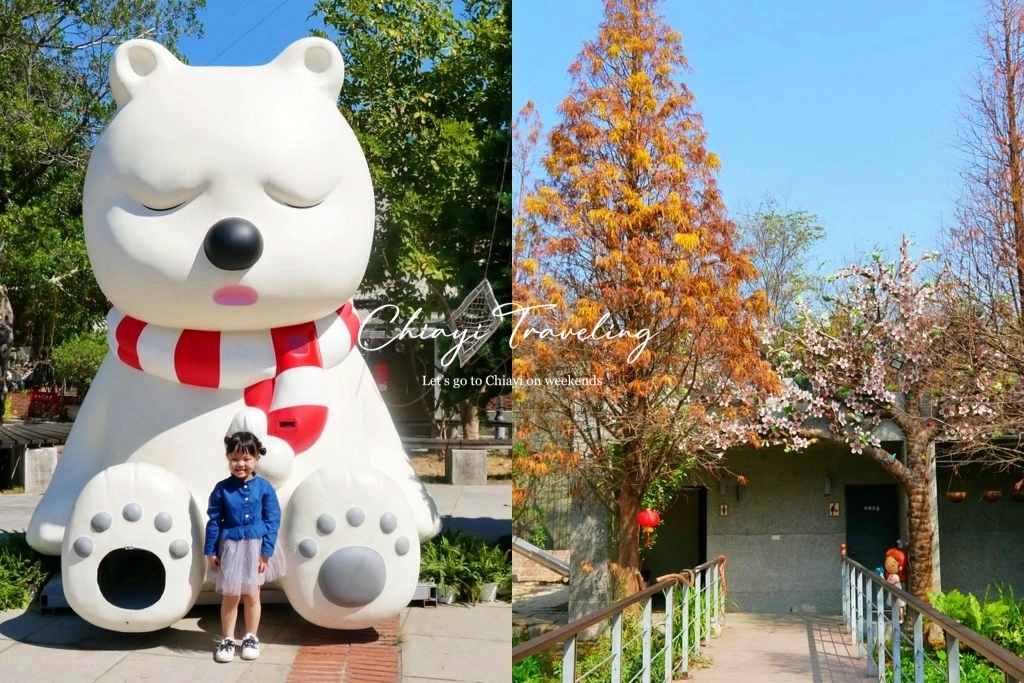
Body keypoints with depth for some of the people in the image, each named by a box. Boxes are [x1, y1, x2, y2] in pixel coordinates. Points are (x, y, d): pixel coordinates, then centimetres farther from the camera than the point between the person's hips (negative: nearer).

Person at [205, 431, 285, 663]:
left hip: (255, 547, 0)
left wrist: (266, 551, -10)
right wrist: (210, 550, -2)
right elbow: (214, 521, -1)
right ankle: (228, 640, 20)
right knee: (230, 596, 6)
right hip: (230, 547, 0)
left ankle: (251, 638, 25)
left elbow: (273, 521, -6)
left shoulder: (264, 487, -7)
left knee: (251, 595, 11)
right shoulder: (221, 489, -5)